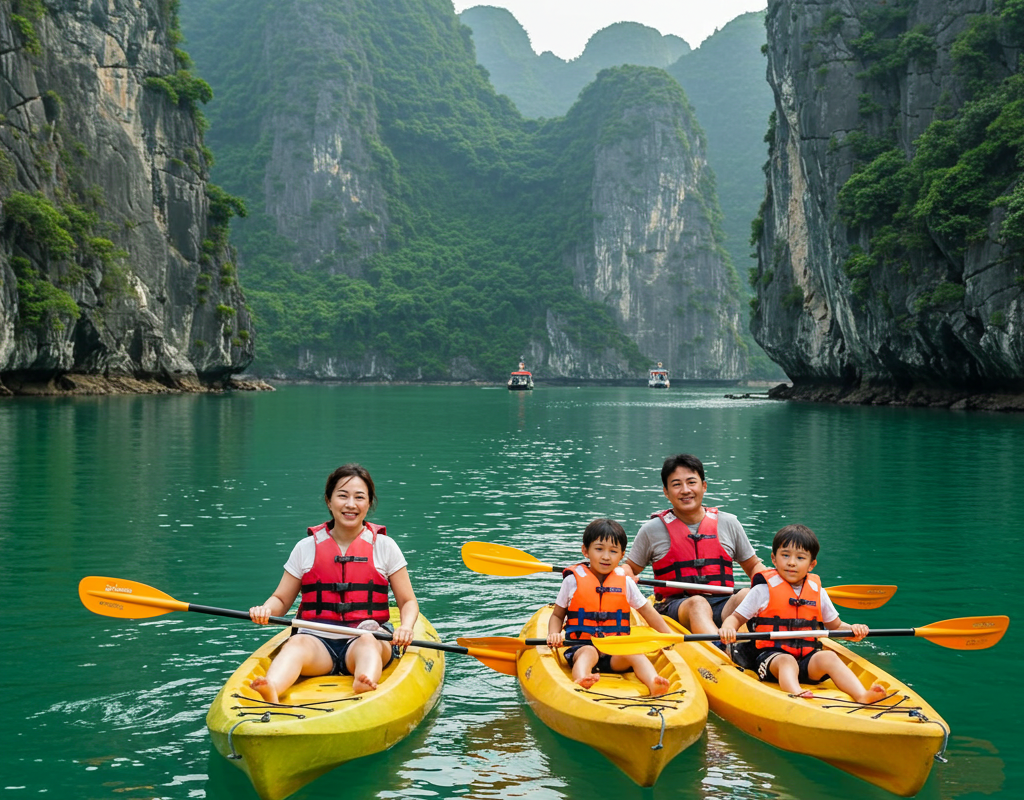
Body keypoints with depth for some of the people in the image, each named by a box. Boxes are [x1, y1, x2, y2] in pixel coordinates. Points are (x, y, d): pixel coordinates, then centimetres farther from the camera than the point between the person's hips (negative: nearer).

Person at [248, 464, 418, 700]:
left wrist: (406, 627, -13)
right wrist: (265, 610, -10)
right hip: (318, 640, 0)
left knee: (368, 642, -34)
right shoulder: (306, 548, 11)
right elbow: (281, 599, 14)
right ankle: (271, 691, -62)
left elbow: (408, 602, 9)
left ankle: (365, 688, -66)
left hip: (369, 639, 0)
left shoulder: (383, 546, 9)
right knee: (297, 643, -32)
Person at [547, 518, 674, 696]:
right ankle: (581, 680, -65)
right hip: (581, 646, -2)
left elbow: (647, 610, 19)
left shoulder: (625, 582, 11)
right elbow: (557, 615, 11)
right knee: (589, 653, -35)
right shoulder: (573, 580, 4)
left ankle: (654, 683, -53)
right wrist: (554, 635, -10)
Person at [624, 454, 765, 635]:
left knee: (745, 596, -30)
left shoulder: (728, 523, 14)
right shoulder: (652, 530, 9)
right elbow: (629, 567, 18)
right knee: (697, 604, -36)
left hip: (722, 605, 3)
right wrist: (627, 579, -7)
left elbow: (753, 565, 24)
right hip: (675, 607, -2)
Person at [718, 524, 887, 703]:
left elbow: (835, 625, 24)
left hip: (808, 658, 3)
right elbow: (736, 617, 5)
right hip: (772, 656, -3)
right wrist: (728, 628, -19)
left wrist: (852, 630, 2)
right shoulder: (764, 589, 2)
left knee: (828, 657, -25)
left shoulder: (818, 592, 14)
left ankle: (862, 695, -41)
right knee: (787, 661, -35)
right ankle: (796, 695, -61)